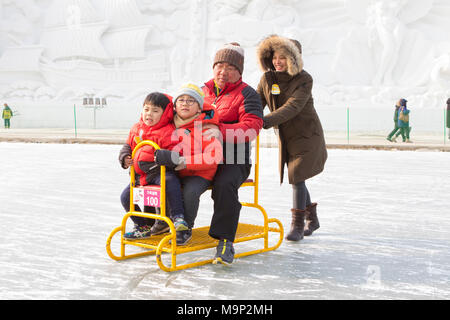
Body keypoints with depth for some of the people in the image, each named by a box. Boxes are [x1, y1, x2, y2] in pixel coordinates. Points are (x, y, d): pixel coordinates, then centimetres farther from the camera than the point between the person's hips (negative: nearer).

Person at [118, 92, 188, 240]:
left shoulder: (168, 132, -11)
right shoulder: (136, 128, 11)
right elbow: (128, 146, 22)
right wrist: (125, 158, 1)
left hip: (160, 172, -7)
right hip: (140, 175, 7)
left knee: (171, 180, -38)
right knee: (125, 197, -3)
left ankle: (178, 216, -32)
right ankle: (143, 226, 15)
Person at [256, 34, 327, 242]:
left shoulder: (304, 80, -17)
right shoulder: (267, 79, -1)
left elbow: (292, 107, -30)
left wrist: (266, 121, -41)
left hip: (306, 135, -6)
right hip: (285, 137, 6)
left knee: (297, 178, -12)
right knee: (296, 179, 12)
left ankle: (297, 225, -2)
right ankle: (312, 219, 30)